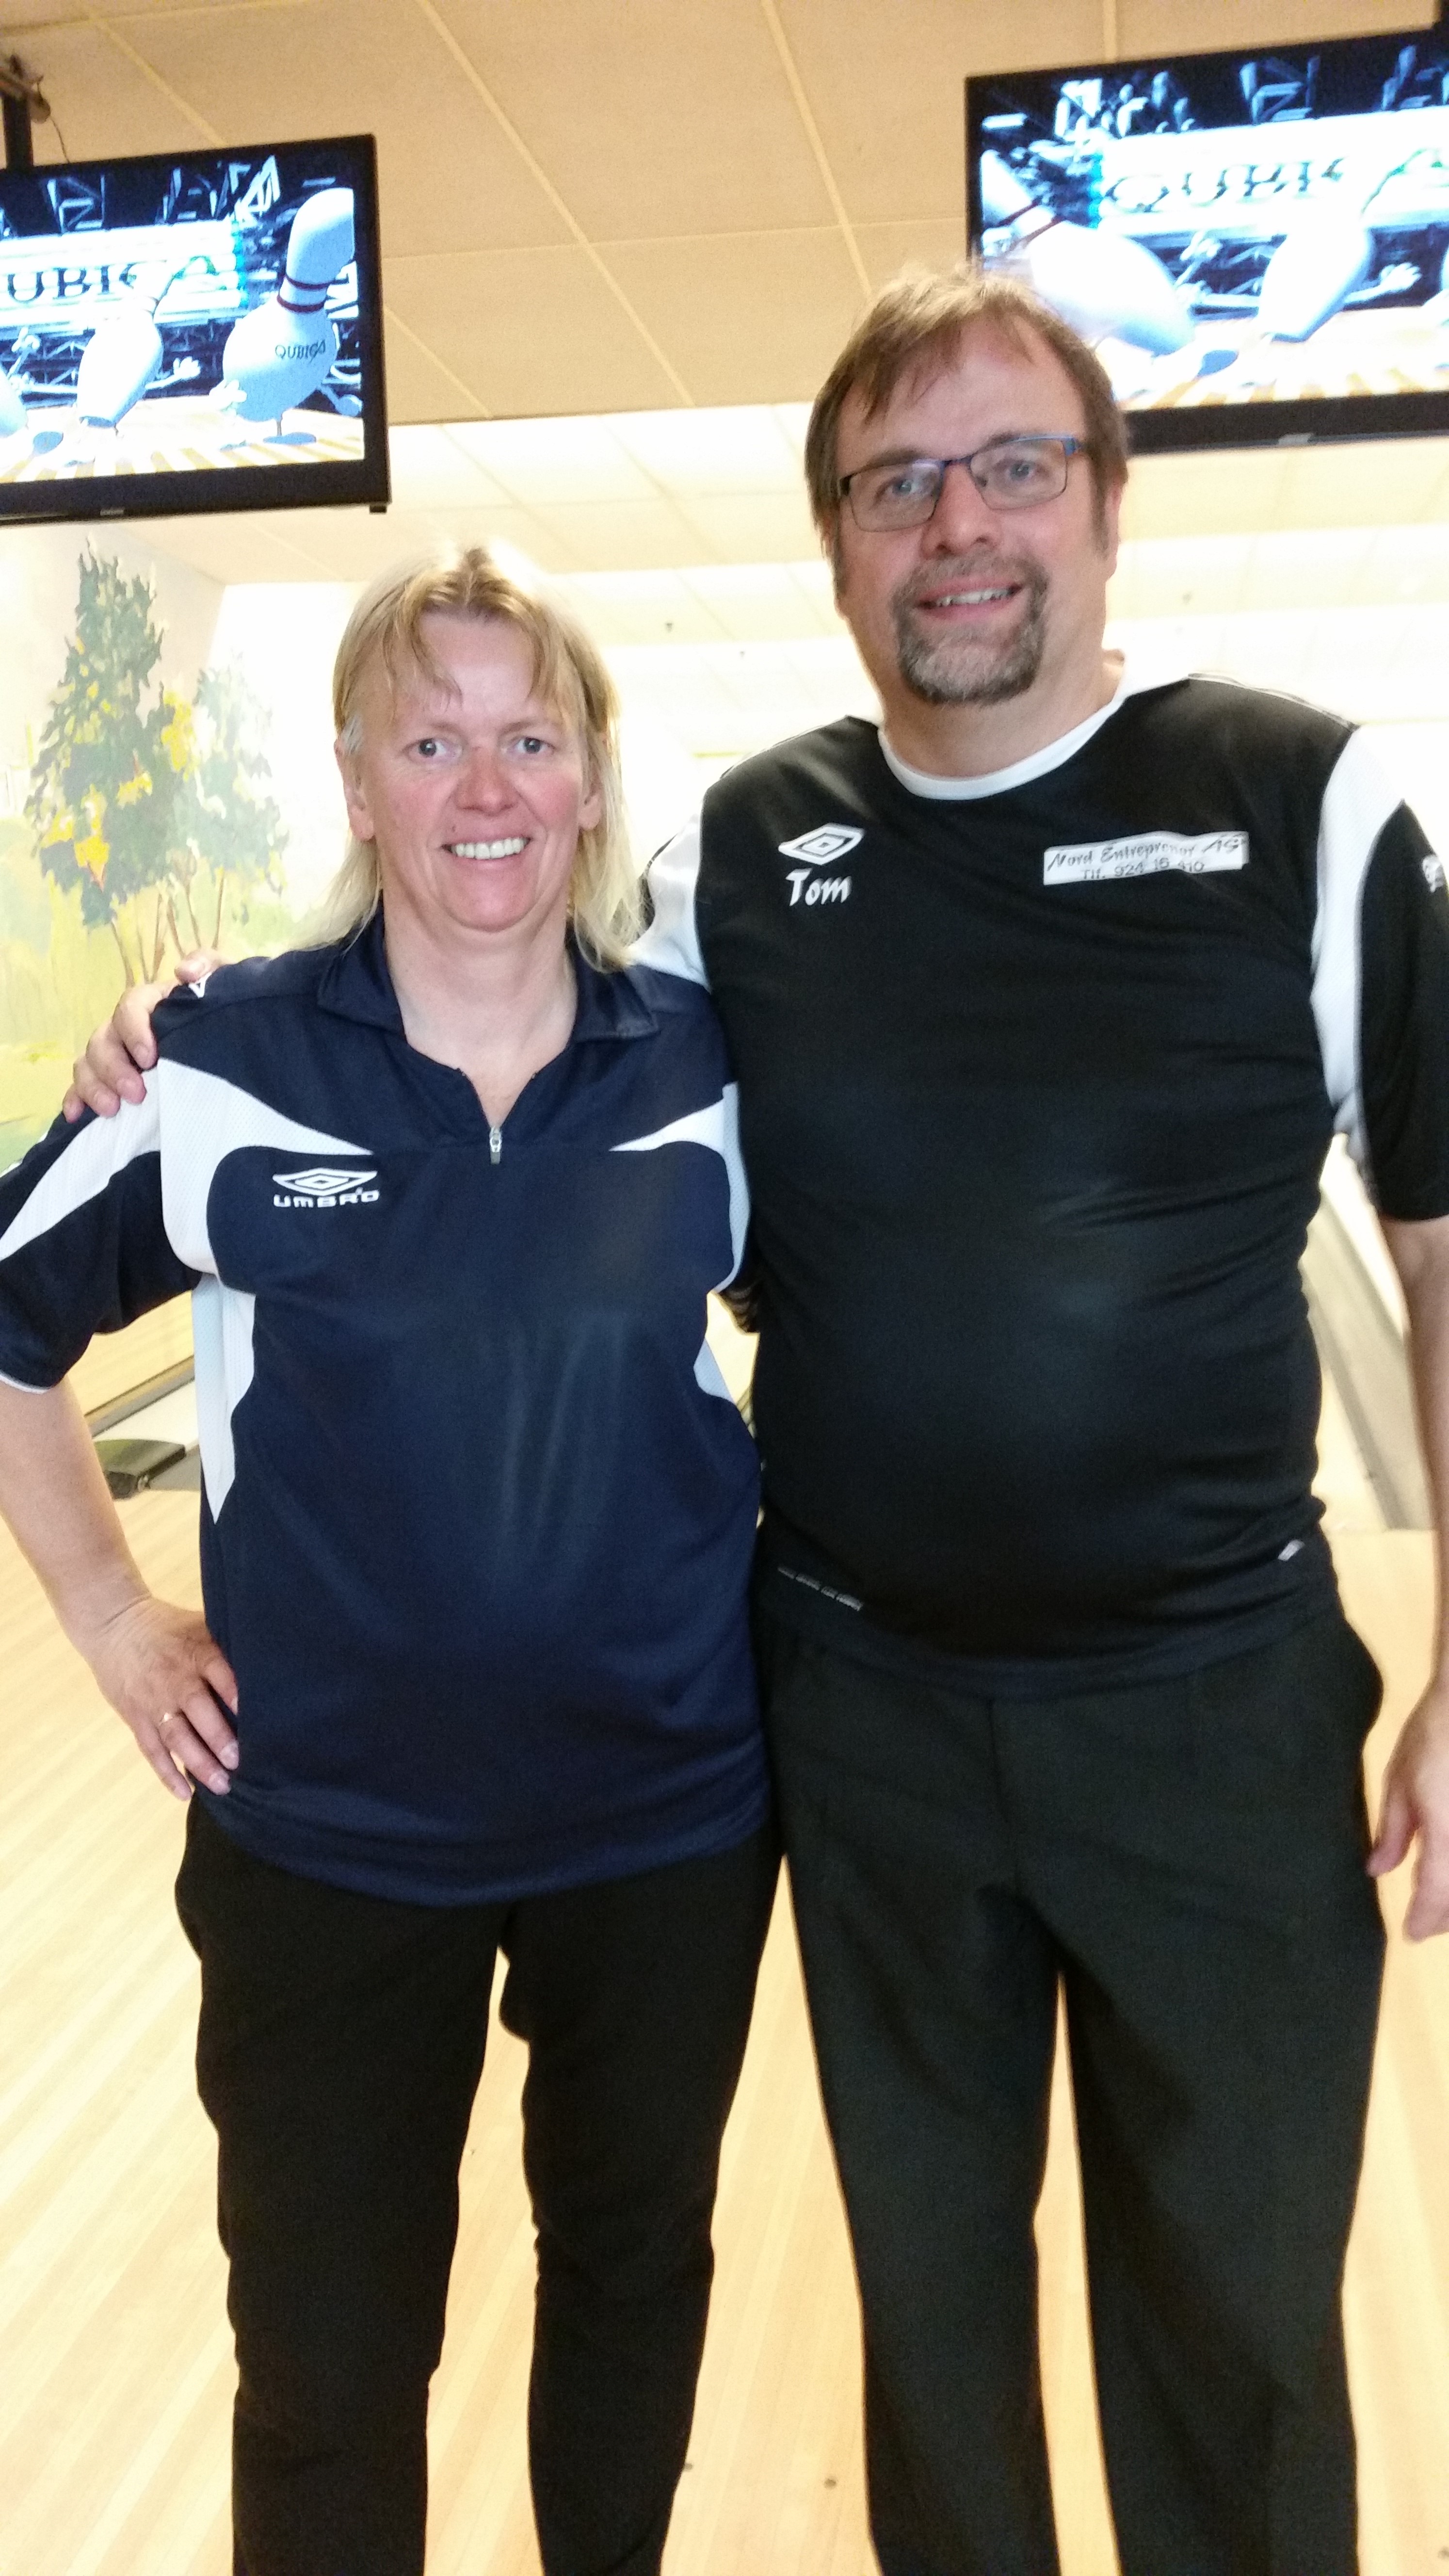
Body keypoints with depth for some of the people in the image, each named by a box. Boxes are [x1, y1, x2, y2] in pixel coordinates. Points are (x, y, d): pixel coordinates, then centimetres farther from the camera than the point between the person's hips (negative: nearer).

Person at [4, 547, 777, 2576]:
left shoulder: (715, 1071, -6)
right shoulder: (222, 1070, -10)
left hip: (671, 1815, 2)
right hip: (326, 1837, -1)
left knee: (635, 2259, 24)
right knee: (329, 2362, 14)